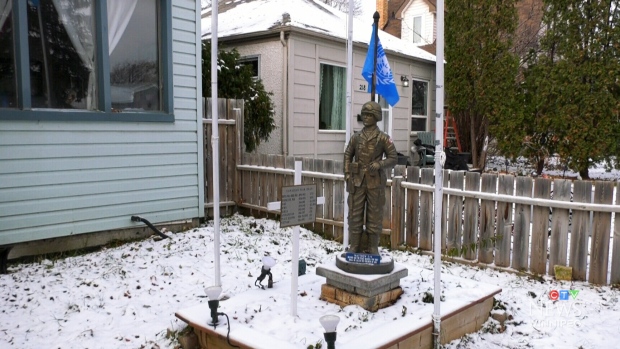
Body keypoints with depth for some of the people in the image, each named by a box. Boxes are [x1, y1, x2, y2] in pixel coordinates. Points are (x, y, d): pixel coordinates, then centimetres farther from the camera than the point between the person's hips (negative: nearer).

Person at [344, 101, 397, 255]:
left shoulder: (383, 138, -1)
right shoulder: (356, 137, 8)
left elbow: (393, 158, 1)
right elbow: (348, 155, 15)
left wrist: (380, 164, -16)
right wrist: (347, 174, 4)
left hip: (375, 182, -2)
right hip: (357, 181, 3)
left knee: (374, 215, 5)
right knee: (355, 214, 5)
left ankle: (373, 248, 15)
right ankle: (355, 247, 15)